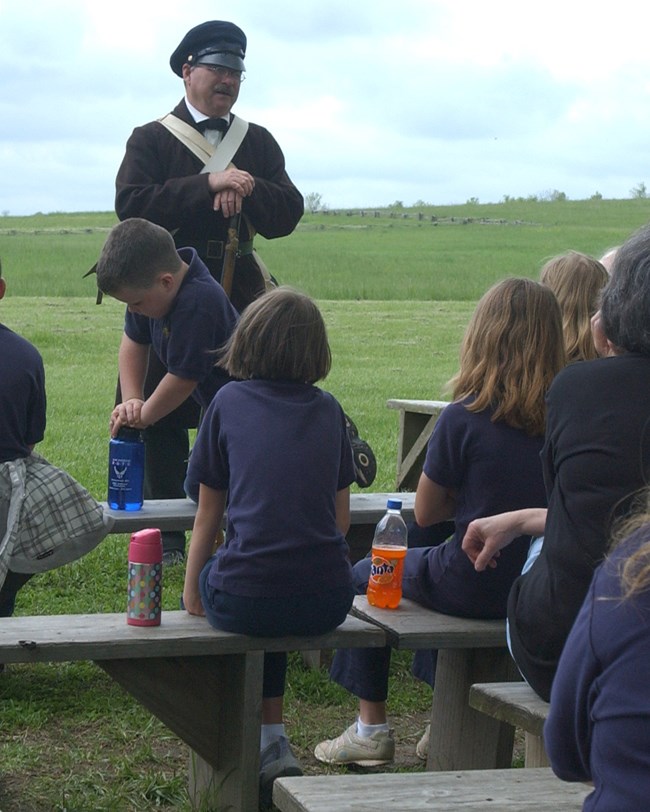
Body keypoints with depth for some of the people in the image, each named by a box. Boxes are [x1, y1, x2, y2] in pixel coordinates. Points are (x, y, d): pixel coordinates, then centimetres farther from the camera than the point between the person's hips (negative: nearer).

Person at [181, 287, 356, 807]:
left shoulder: (230, 403, 5)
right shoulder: (328, 409, 12)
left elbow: (208, 517, 9)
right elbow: (342, 519, 15)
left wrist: (191, 589, 22)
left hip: (244, 601, -3)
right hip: (327, 603, 3)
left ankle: (267, 745, 26)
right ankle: (272, 739, 27)